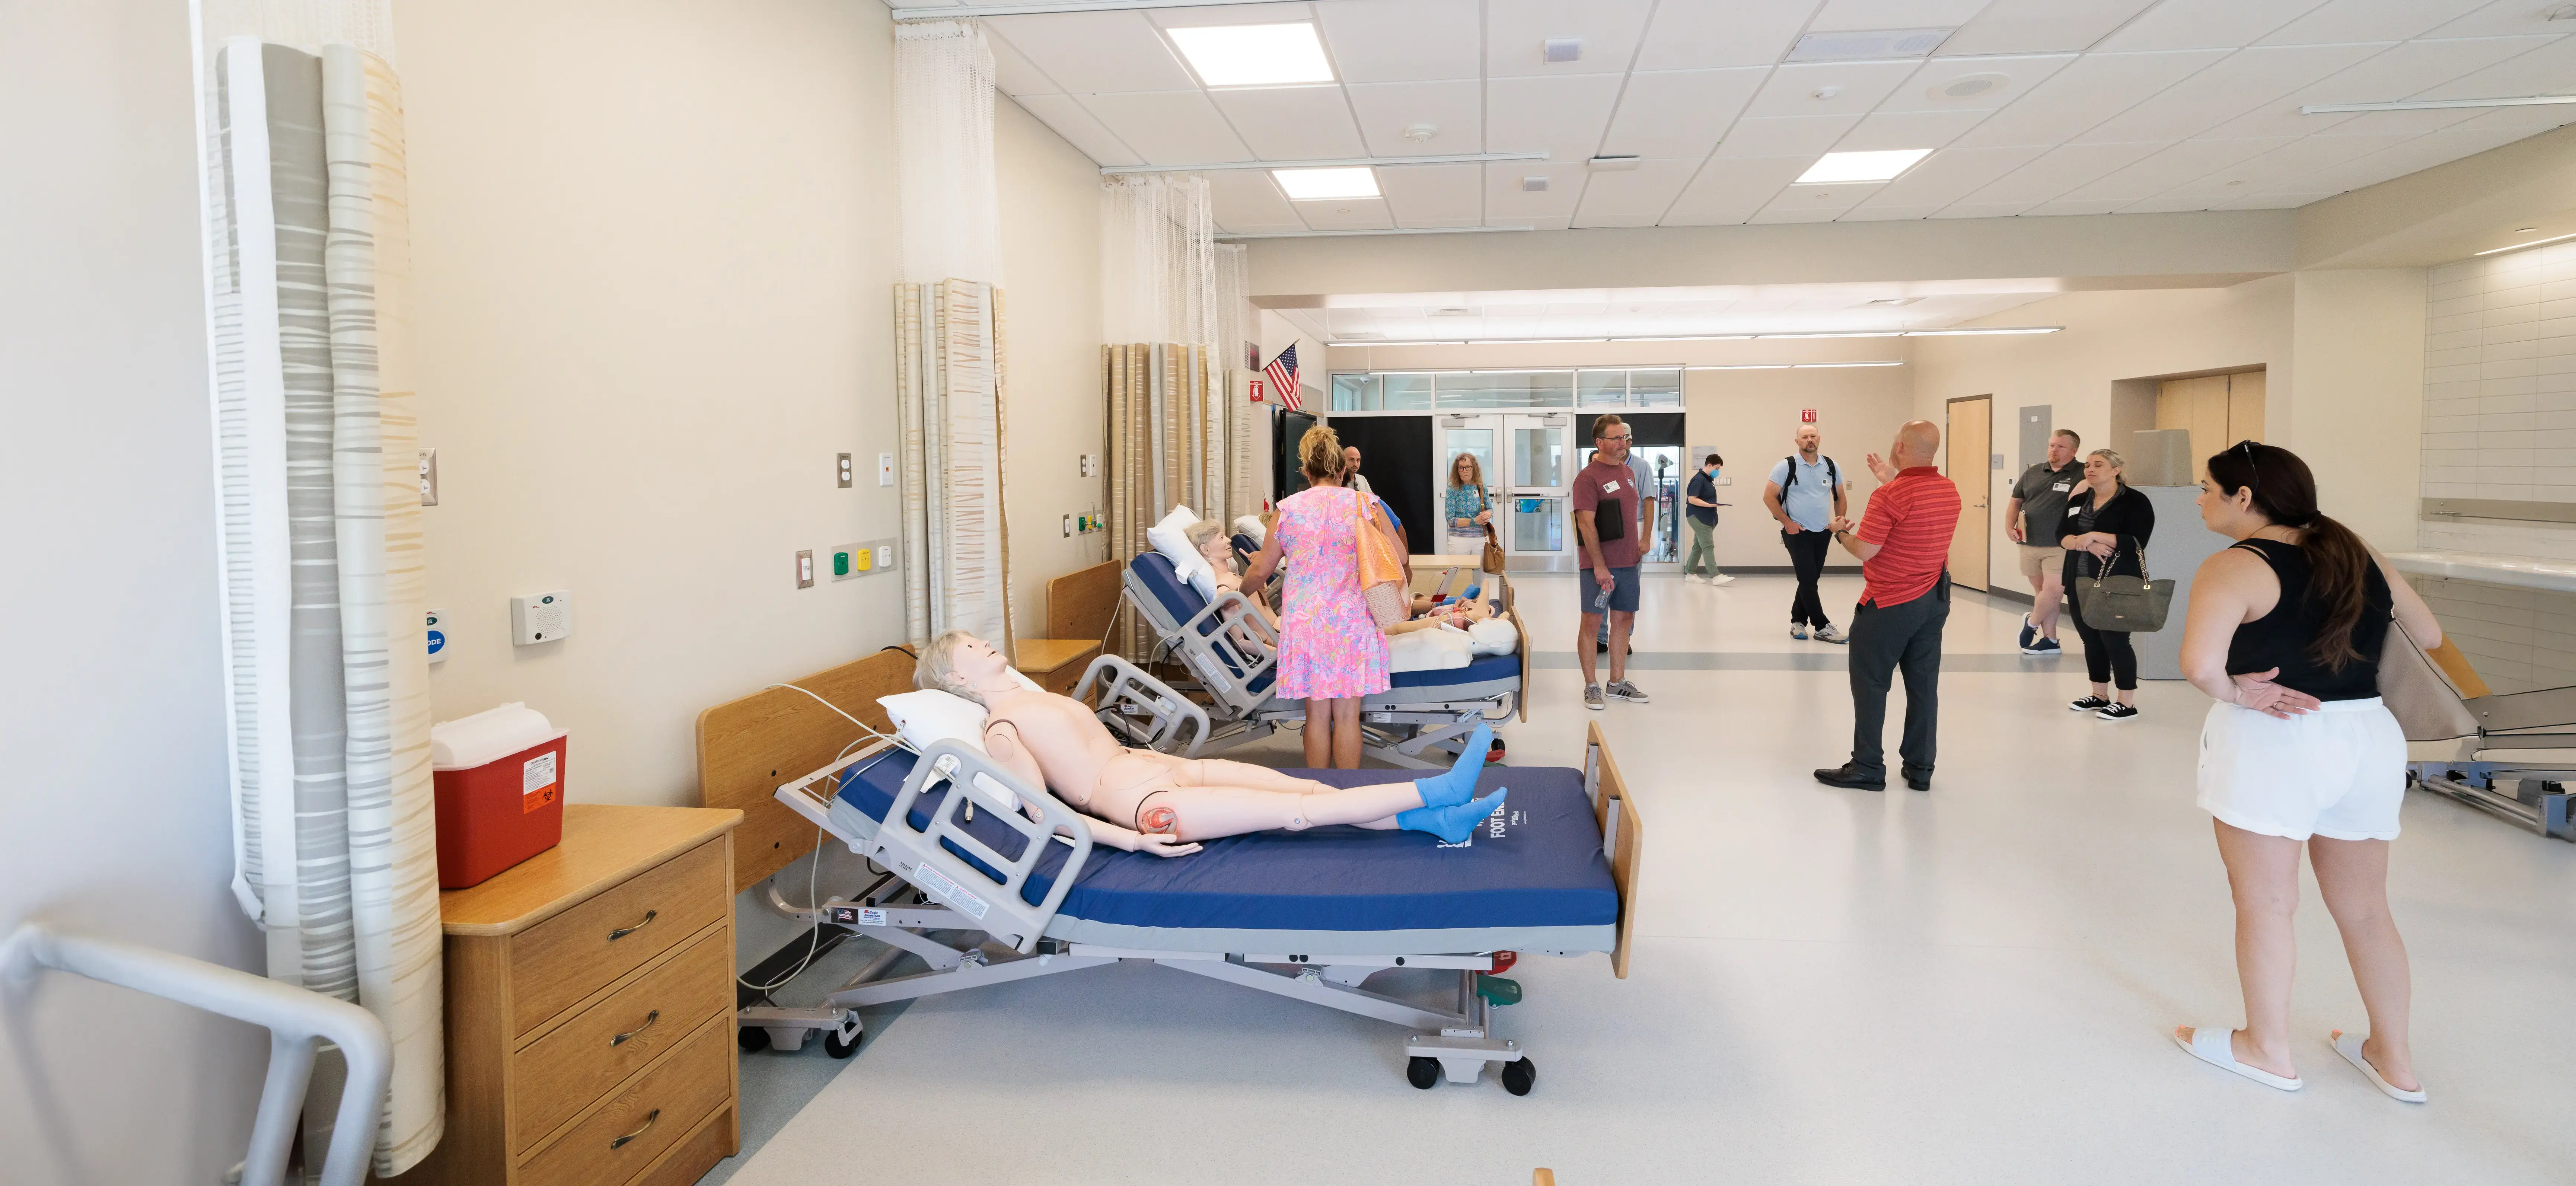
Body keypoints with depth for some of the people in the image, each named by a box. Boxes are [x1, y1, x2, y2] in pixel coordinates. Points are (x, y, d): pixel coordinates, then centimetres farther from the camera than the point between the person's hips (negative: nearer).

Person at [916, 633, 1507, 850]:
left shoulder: (1038, 698, 22)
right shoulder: (1000, 729, -6)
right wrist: (1128, 840, -21)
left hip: (1168, 767, 9)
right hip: (1148, 803, -9)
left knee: (1311, 788, -6)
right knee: (1304, 809, -13)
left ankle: (1439, 820, -12)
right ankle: (1436, 792, -15)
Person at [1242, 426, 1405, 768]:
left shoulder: (1288, 509, 1)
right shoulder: (1364, 503, 0)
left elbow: (1259, 573, 8)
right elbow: (1399, 556, 5)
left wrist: (1242, 587, 29)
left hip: (1306, 622, 1)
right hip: (1353, 621, 0)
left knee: (1317, 714, 8)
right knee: (1347, 715, 4)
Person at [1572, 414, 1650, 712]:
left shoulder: (1628, 472, 13)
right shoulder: (1588, 477, -12)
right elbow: (1586, 524, -17)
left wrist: (1640, 546, 17)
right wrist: (1600, 567, -21)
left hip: (1628, 563, 8)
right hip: (1599, 565, -7)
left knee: (1624, 620, 11)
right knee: (1592, 621, -2)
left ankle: (1617, 683, 21)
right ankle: (1591, 687, 5)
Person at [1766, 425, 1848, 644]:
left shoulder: (1831, 466, 5)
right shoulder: (1787, 466, -7)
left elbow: (1839, 497, 15)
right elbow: (1769, 497, -7)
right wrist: (1786, 522, -11)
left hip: (1823, 533, 4)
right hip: (1797, 533, -4)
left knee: (1809, 580, 9)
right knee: (1808, 580, -7)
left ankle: (1798, 622, 21)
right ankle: (1822, 627, -2)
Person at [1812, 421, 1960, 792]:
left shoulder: (1889, 496, -20)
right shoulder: (1950, 491, 5)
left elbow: (1864, 551, -18)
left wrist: (1841, 532, 1)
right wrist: (1893, 481, 24)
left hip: (1890, 605, -7)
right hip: (1934, 601, 7)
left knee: (1870, 684, 2)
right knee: (1923, 685, 10)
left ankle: (1867, 768, 6)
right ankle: (1920, 769, 15)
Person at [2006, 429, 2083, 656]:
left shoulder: (2082, 473, -3)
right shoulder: (2032, 473, 12)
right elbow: (2016, 501, 18)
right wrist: (2009, 526, 3)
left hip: (2060, 547, -4)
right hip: (2029, 545, 5)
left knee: (2053, 591, -9)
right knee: (2042, 592, 10)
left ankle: (2032, 623, 18)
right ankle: (2050, 640, 18)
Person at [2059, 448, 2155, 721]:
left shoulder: (2134, 502, -7)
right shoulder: (2078, 501, 12)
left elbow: (2136, 543, -18)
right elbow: (2061, 536, 3)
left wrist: (2093, 536, -20)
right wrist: (2086, 544, -17)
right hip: (2080, 584, 6)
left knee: (2115, 640, -6)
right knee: (2091, 640, 11)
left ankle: (2127, 703, 3)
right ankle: (2100, 696, 23)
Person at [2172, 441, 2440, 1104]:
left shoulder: (2235, 568, -13)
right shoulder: (2360, 556, 8)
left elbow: (2199, 664, -29)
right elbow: (2430, 638, 20)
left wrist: (2236, 693, -11)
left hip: (2271, 744, -7)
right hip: (2371, 739, 7)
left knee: (2265, 904, 10)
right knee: (2365, 909, 19)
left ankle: (2268, 1051, 23)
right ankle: (2394, 1060, 29)